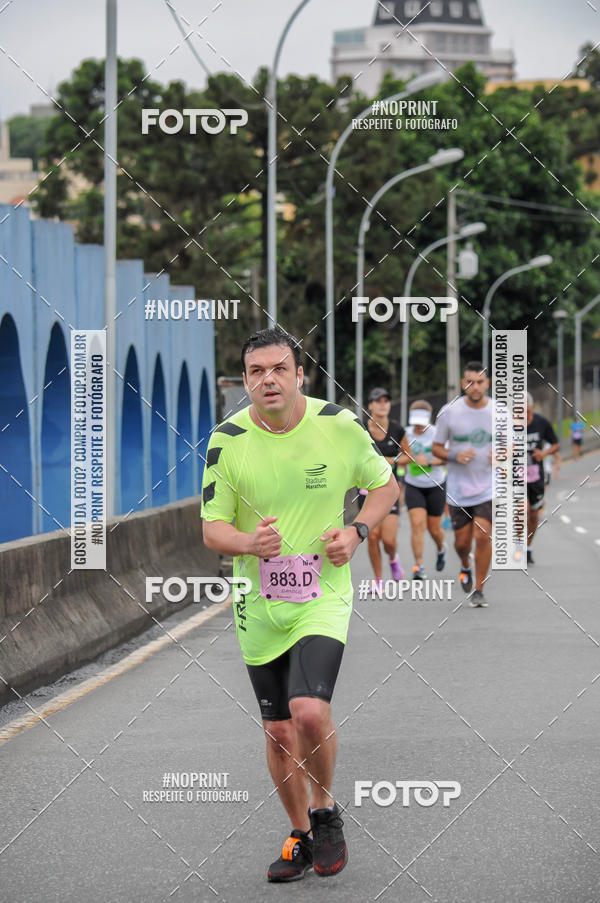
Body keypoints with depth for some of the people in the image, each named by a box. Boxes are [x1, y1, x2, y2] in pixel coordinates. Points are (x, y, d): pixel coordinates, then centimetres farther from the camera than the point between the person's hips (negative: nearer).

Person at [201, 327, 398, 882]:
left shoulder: (339, 425, -6)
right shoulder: (227, 440, -6)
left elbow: (386, 485, 10)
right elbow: (212, 526, -1)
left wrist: (356, 532, -8)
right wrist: (249, 542, -23)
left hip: (323, 595, -2)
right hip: (259, 603, 2)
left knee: (310, 712, -22)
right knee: (278, 732, 8)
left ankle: (326, 812, 4)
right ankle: (302, 837, 28)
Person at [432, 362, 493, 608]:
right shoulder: (449, 412, -5)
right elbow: (436, 447, 3)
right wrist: (455, 456, -17)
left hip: (489, 486, -1)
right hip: (458, 488, 1)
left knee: (483, 535, -14)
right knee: (462, 540, 6)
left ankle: (479, 589, 0)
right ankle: (465, 566, 42)